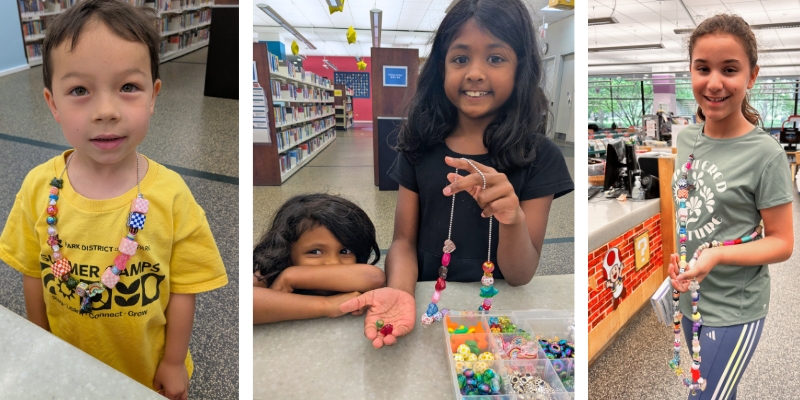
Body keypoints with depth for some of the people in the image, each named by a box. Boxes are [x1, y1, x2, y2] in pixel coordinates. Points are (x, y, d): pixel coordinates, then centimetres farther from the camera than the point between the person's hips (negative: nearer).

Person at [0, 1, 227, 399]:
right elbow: (33, 274, -2)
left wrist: (175, 362, -6)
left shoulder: (171, 195, -23)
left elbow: (183, 286, -14)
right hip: (69, 367, 2)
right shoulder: (38, 187, -15)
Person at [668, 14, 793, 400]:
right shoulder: (685, 138, -1)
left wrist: (717, 256, -28)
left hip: (734, 310, -5)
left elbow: (781, 242, -13)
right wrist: (674, 257, 0)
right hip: (690, 298, 6)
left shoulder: (765, 154, -18)